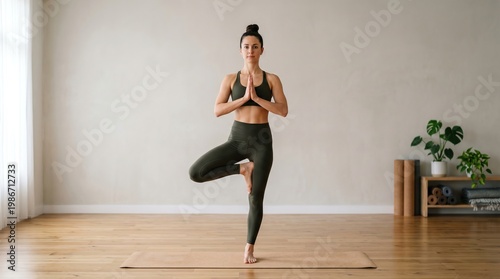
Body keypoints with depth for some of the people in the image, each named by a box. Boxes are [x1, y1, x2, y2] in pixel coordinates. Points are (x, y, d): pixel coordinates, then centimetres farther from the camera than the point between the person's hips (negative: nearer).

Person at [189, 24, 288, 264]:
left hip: (262, 139, -1)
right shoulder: (230, 79, 3)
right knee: (196, 173, -16)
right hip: (237, 138, 1)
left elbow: (283, 110, -7)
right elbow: (217, 110, -6)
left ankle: (249, 247, 22)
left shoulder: (271, 79, 2)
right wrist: (244, 98, -15)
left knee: (256, 199, 3)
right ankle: (242, 169, 4)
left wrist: (257, 98, -16)